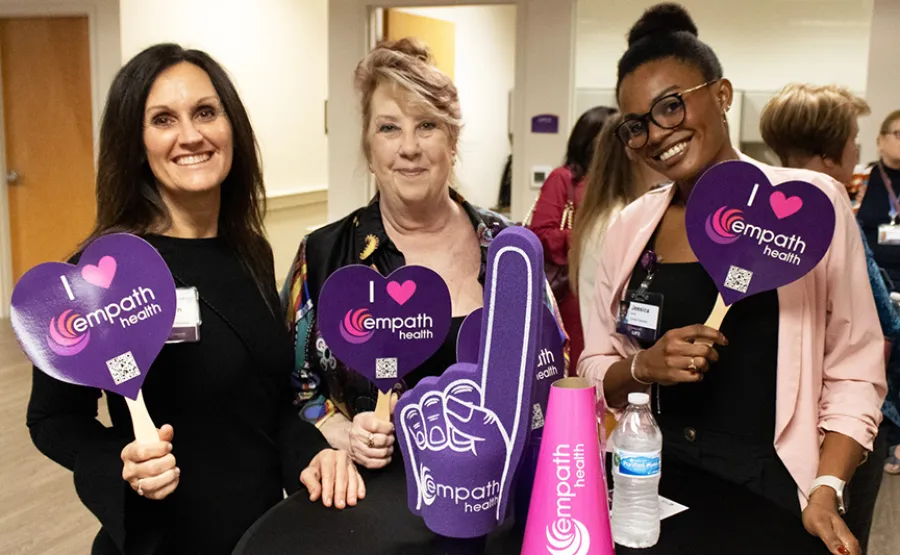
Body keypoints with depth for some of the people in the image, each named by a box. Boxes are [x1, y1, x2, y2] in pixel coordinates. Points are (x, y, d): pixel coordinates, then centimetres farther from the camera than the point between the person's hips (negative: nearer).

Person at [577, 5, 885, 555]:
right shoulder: (631, 226, 2)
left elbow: (854, 373, -5)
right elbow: (595, 371, 6)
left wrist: (827, 491, -16)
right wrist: (644, 367, -13)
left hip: (769, 493, -2)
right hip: (652, 485, 3)